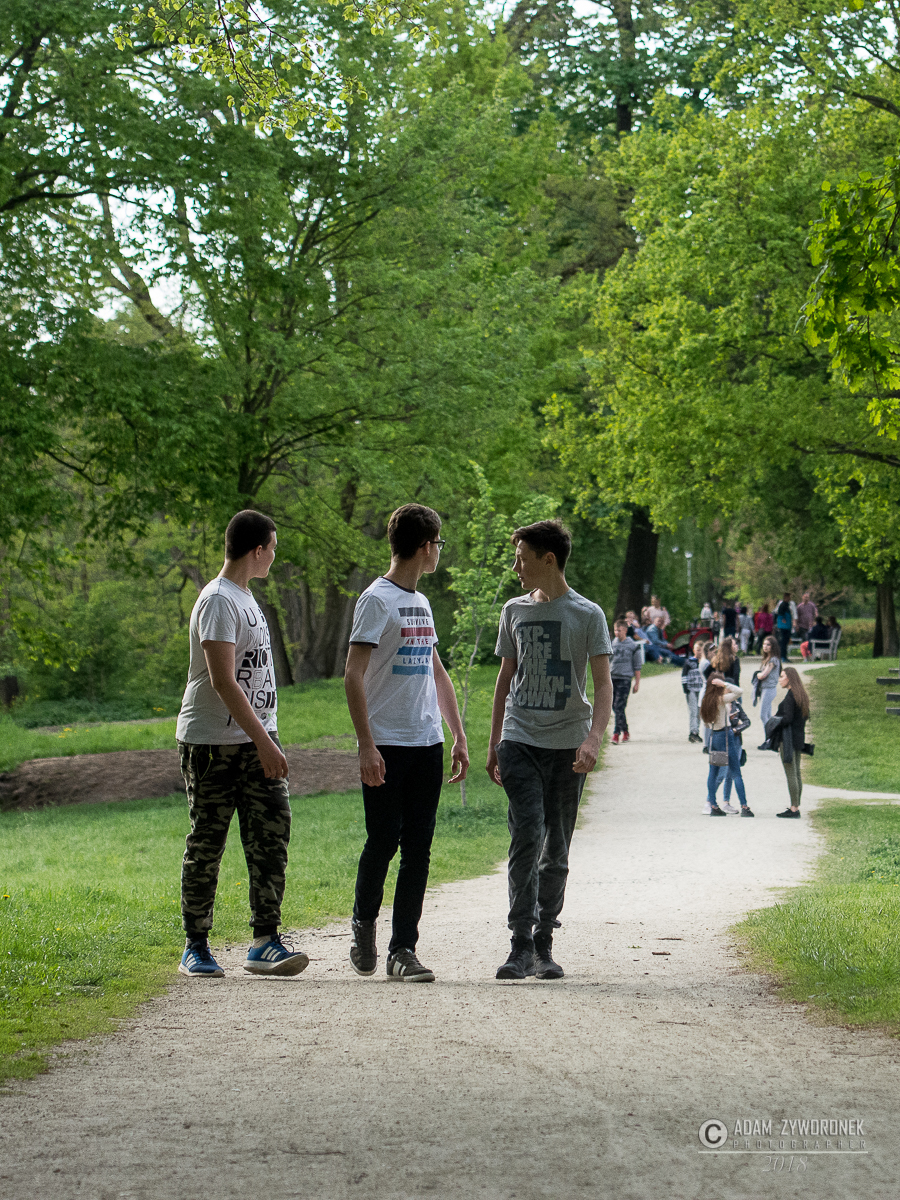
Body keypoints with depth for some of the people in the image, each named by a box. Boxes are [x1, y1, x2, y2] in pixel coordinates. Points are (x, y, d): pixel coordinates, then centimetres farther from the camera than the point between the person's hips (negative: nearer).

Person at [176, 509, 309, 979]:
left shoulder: (244, 598, 17)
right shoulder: (218, 601, -13)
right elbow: (223, 681, -21)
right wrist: (263, 741, -24)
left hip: (256, 739, 8)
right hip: (212, 742, -8)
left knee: (271, 835, -3)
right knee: (206, 846, 0)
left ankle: (265, 942, -3)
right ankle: (195, 948, 10)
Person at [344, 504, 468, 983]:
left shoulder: (421, 603, 17)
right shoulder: (377, 600, -7)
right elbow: (354, 677, -13)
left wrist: (459, 737, 18)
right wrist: (367, 745, -19)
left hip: (427, 745, 7)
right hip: (387, 746, -7)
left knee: (418, 846, 2)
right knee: (383, 840, -3)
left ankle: (403, 949, 4)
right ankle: (364, 925, 21)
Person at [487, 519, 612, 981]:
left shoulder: (587, 615, 0)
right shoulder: (514, 611, 11)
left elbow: (603, 685, -4)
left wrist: (593, 740, -19)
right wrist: (494, 743, 18)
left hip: (567, 743, -1)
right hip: (519, 739, 1)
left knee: (556, 848, 5)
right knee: (528, 832, -16)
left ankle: (544, 946, 16)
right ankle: (521, 945, -17)